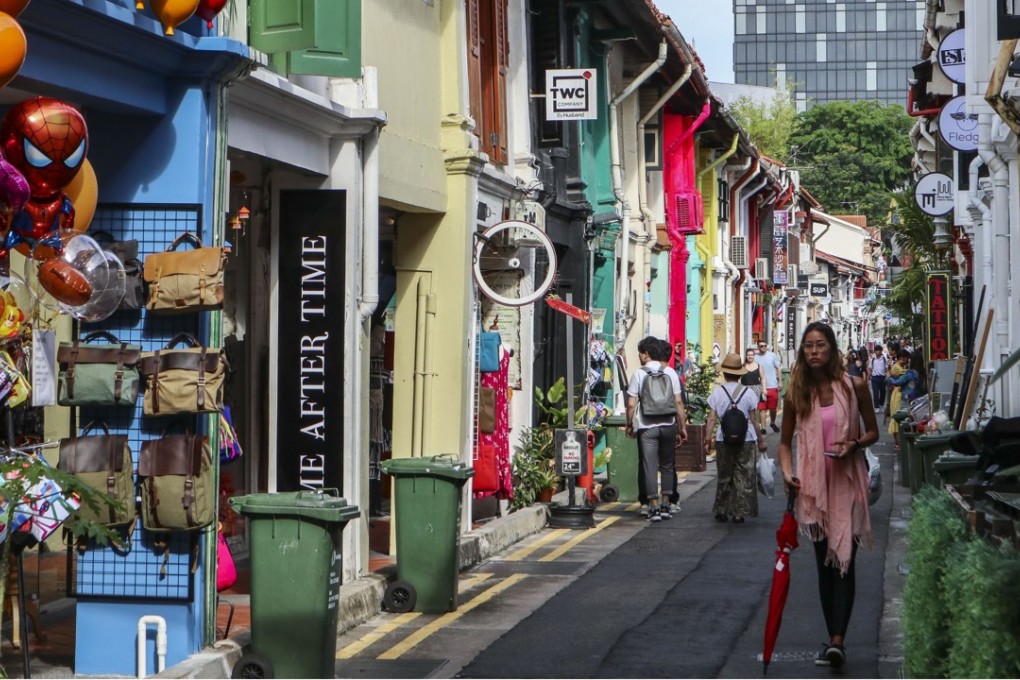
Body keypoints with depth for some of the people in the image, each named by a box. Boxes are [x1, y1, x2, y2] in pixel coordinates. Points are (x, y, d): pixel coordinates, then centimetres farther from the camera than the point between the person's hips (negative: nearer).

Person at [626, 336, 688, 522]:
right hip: (668, 425, 3)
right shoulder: (670, 373, 3)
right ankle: (665, 506, 15)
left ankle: (654, 507, -3)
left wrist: (629, 425, 8)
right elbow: (678, 402, 1)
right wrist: (682, 426, 8)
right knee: (667, 466, 13)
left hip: (646, 427, -3)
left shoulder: (639, 374, -5)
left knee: (649, 467, 1)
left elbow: (631, 404, -6)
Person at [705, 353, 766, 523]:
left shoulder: (717, 392, -4)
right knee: (743, 477, 7)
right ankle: (739, 512, 7)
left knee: (724, 476, 14)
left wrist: (708, 439, 1)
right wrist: (761, 440, 6)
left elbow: (712, 418, -5)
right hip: (746, 439, -1)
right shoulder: (748, 392, -5)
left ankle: (722, 510, 19)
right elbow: (752, 420, -3)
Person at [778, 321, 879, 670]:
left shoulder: (854, 387, -2)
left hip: (847, 483, -3)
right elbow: (785, 441, 10)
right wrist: (787, 472, -8)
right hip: (813, 484, 3)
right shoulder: (796, 393, 3)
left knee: (843, 561, -10)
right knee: (824, 562, 8)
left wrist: (854, 443, -15)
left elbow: (873, 432, 6)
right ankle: (835, 639, 15)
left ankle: (837, 640, -17)